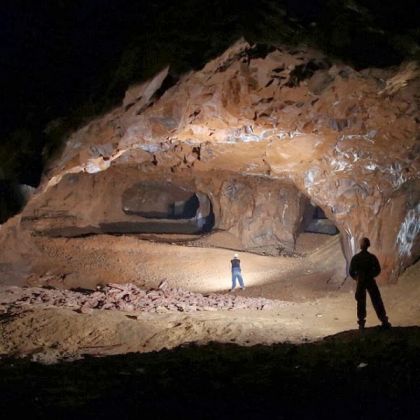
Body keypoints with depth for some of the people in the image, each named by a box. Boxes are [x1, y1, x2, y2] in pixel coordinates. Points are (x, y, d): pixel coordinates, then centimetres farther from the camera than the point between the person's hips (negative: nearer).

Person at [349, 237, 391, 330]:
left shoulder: (355, 258, -12)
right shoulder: (372, 257, -12)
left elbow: (351, 272, -8)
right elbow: (378, 270, -4)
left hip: (360, 282, 0)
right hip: (370, 281, 0)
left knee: (361, 303, 13)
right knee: (377, 301, 10)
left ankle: (361, 323, 14)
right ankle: (384, 321, 14)